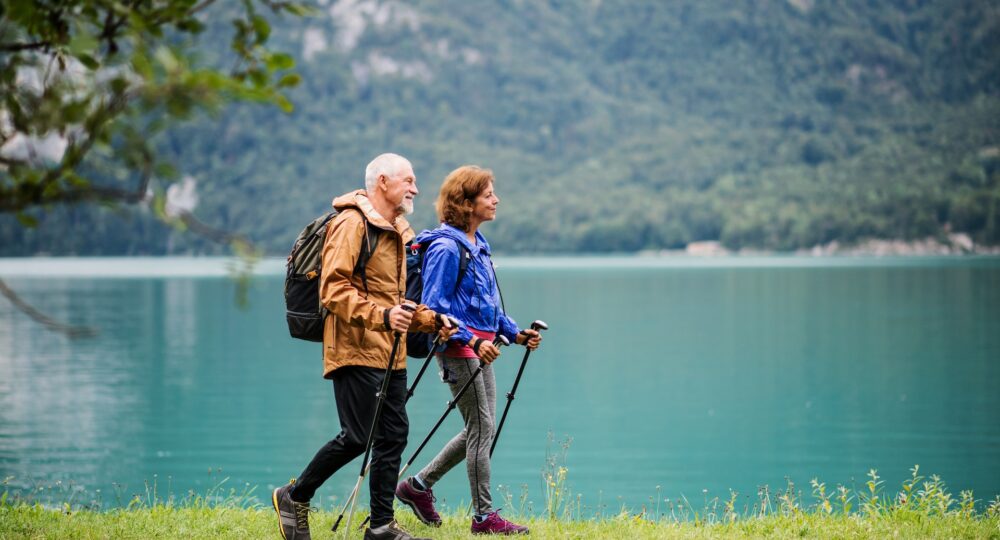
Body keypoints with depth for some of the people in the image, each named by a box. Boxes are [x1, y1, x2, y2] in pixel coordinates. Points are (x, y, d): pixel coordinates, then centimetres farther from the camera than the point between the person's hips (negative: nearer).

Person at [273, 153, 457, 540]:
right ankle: (294, 497, 8)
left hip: (391, 354, 9)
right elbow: (333, 289, -19)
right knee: (357, 436, -9)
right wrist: (380, 316, -30)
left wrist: (430, 320, 12)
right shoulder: (352, 224, -10)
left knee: (393, 435, 5)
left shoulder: (397, 231, 20)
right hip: (356, 351, -9)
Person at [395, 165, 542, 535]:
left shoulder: (477, 244, 14)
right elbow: (434, 308, -19)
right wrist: (472, 341, -26)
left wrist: (515, 333, 11)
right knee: (482, 428, -6)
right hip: (458, 347, -9)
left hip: (480, 346, 9)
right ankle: (484, 516, 2)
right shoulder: (446, 247, -15)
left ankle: (418, 486, 23)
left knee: (480, 427, 13)